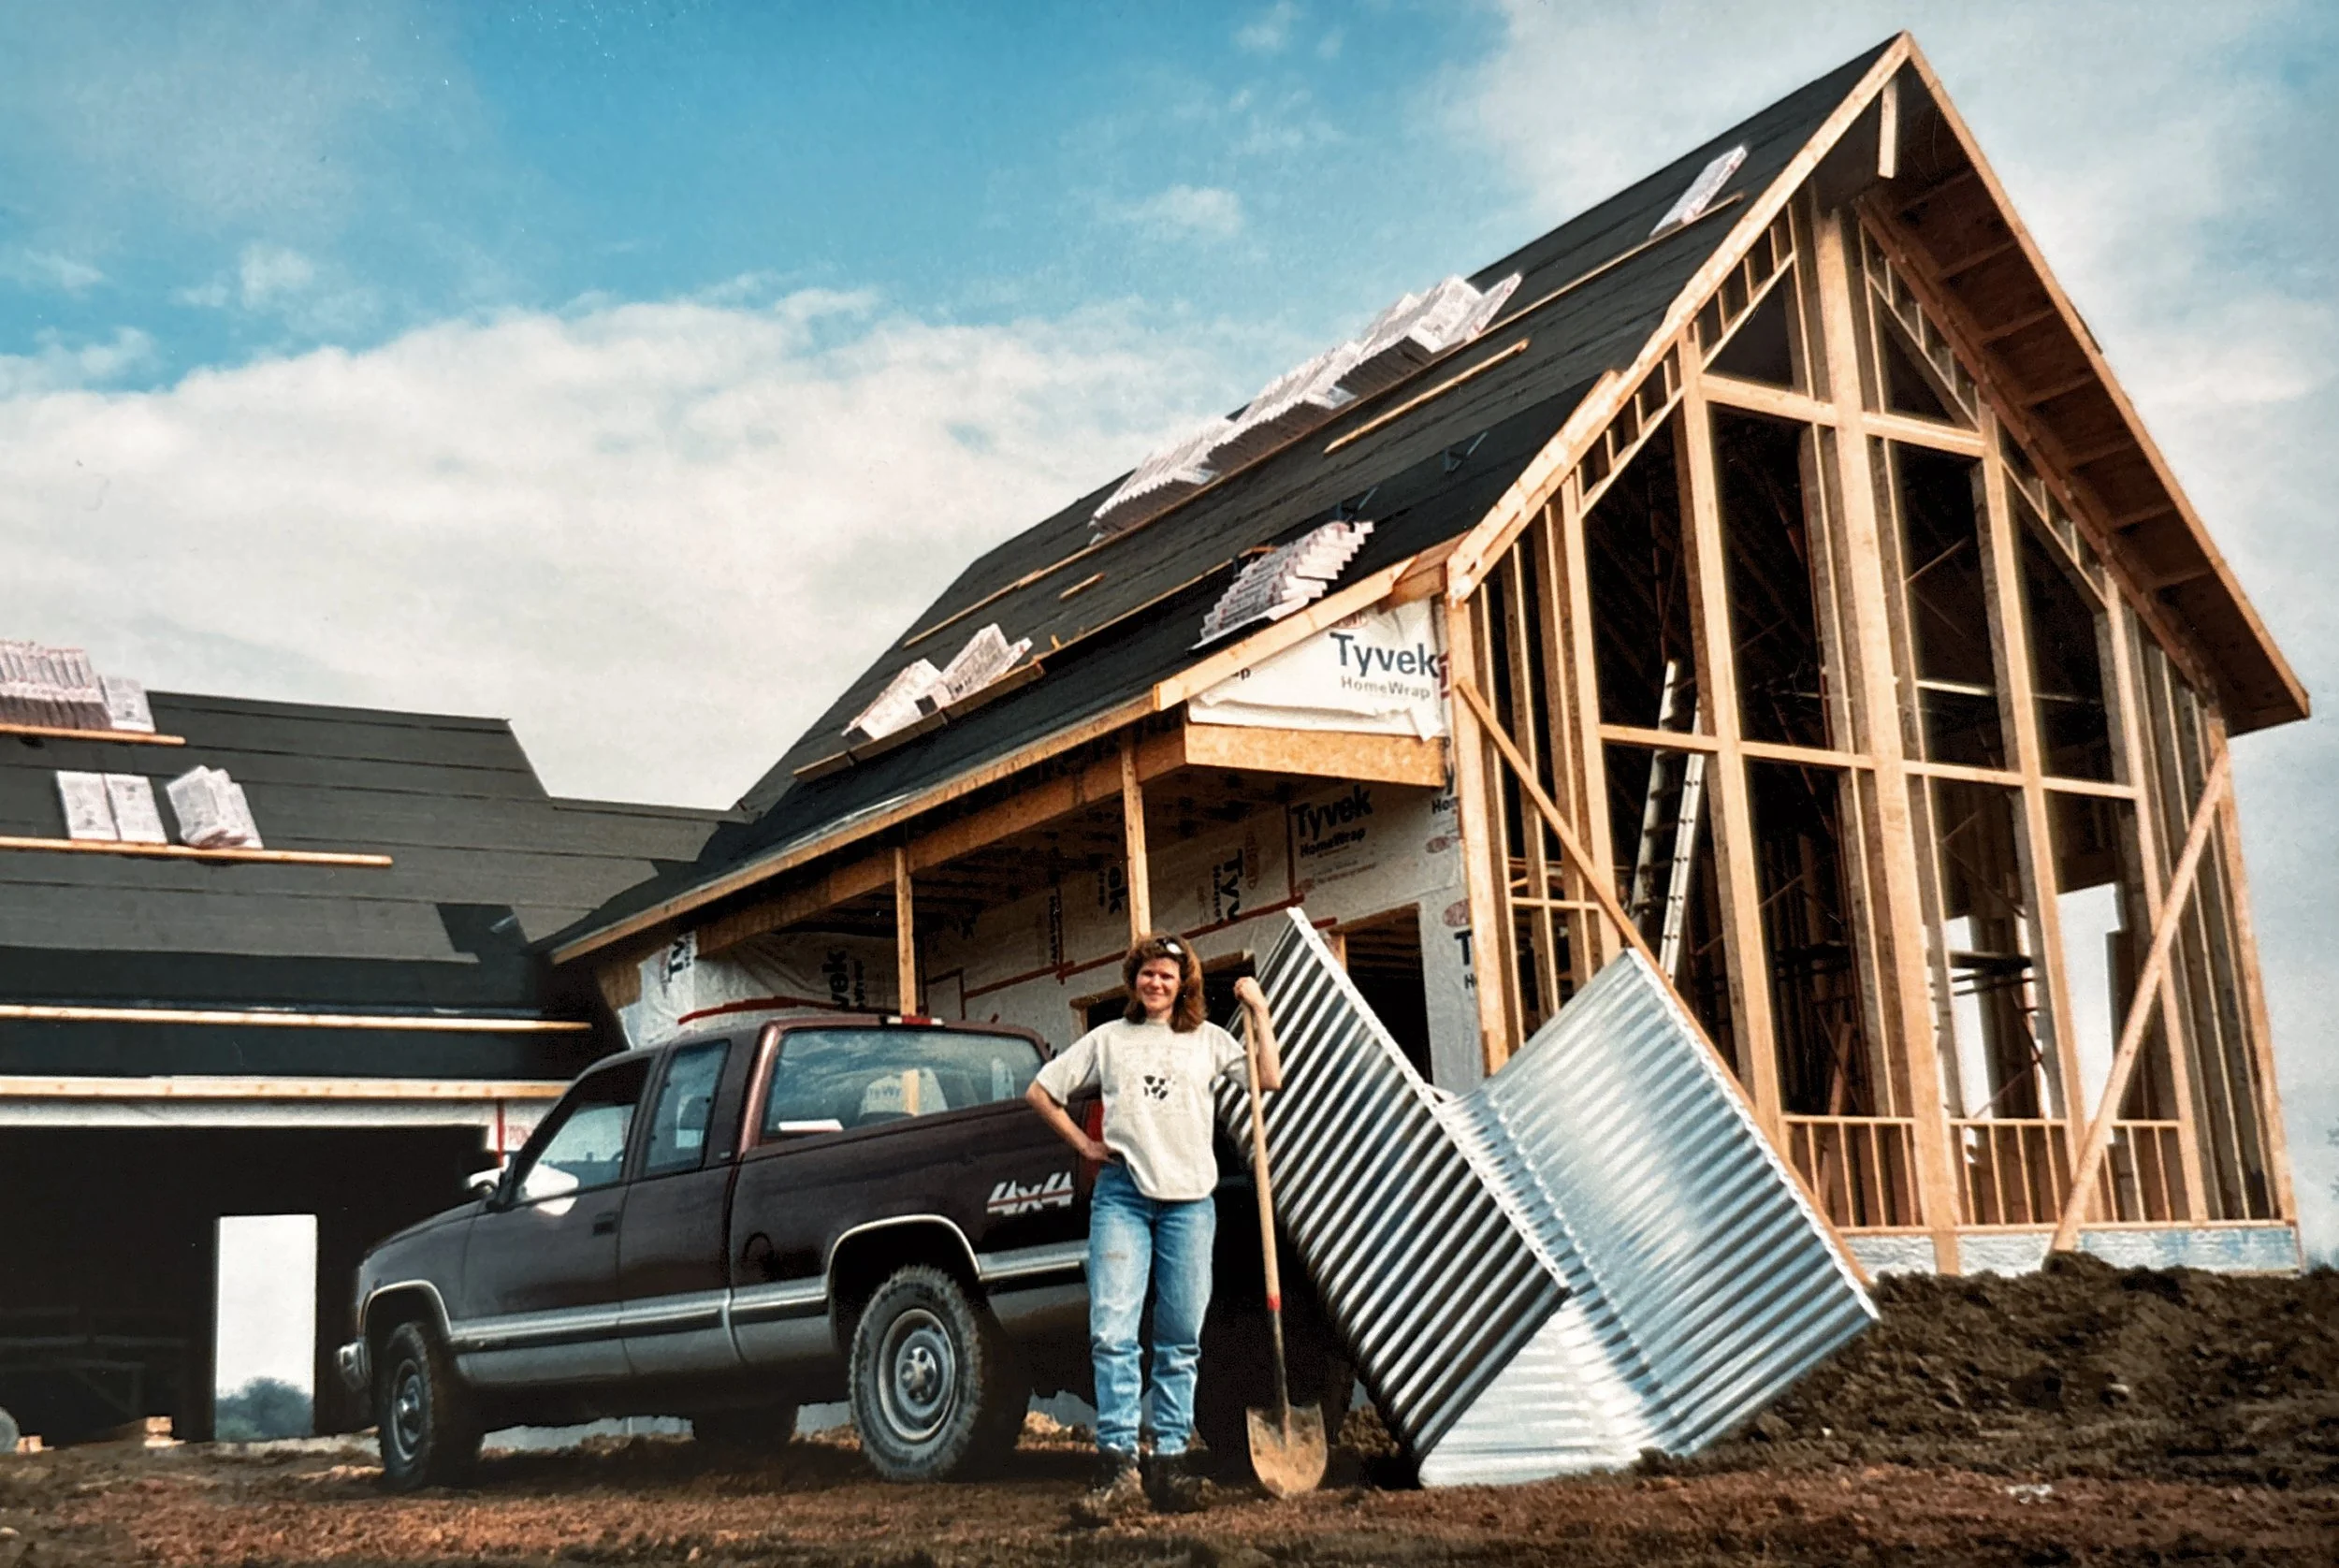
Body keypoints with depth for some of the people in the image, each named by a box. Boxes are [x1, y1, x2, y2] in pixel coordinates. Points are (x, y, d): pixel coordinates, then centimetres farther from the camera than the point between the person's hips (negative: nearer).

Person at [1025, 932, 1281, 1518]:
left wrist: (1259, 1012, 3)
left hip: (1189, 1198, 1)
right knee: (1112, 1331, -12)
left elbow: (1269, 1079, 3)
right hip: (1122, 1194, -1)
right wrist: (1085, 1144, 9)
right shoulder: (1107, 1039, 12)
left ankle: (1170, 1458, 10)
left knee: (1181, 1338, 3)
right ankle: (1117, 1465, -11)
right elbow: (1040, 1092, 17)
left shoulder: (1207, 1039, 13)